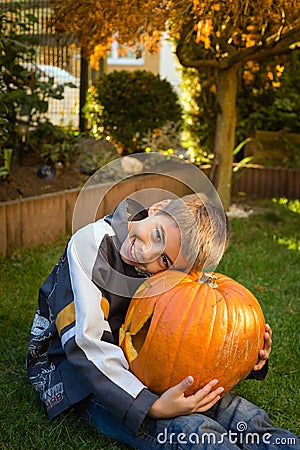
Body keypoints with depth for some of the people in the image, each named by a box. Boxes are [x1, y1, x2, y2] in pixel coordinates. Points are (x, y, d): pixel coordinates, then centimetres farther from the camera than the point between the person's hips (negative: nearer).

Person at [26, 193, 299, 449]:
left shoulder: (171, 269, -6)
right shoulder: (91, 245, -22)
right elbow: (85, 344, -28)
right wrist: (151, 407, -36)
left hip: (137, 364, 5)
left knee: (243, 414, -19)